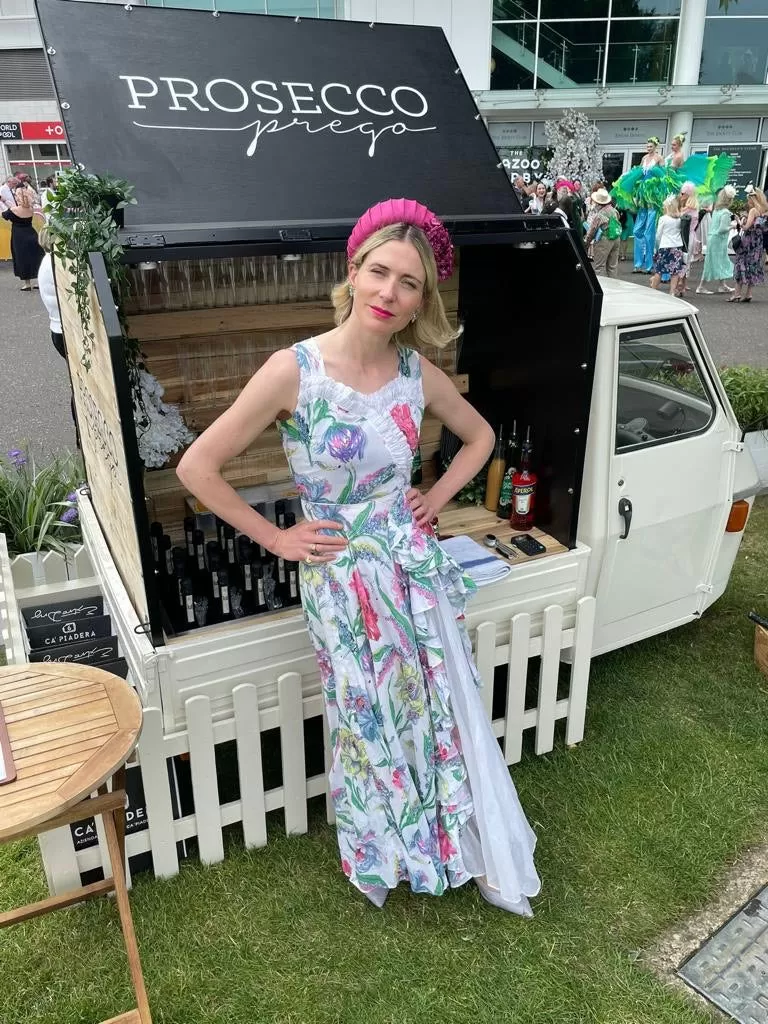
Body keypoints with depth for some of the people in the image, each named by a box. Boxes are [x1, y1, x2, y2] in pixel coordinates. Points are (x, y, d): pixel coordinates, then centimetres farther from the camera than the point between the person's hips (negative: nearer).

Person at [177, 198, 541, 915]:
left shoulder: (416, 371, -5)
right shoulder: (294, 370, -18)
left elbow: (479, 436, 15)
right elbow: (197, 467, -15)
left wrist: (437, 498, 5)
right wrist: (276, 539, -10)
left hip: (415, 567, 4)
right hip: (342, 580, -3)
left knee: (448, 715, 15)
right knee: (370, 725, 15)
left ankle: (482, 858, 41)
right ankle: (380, 858, 45)